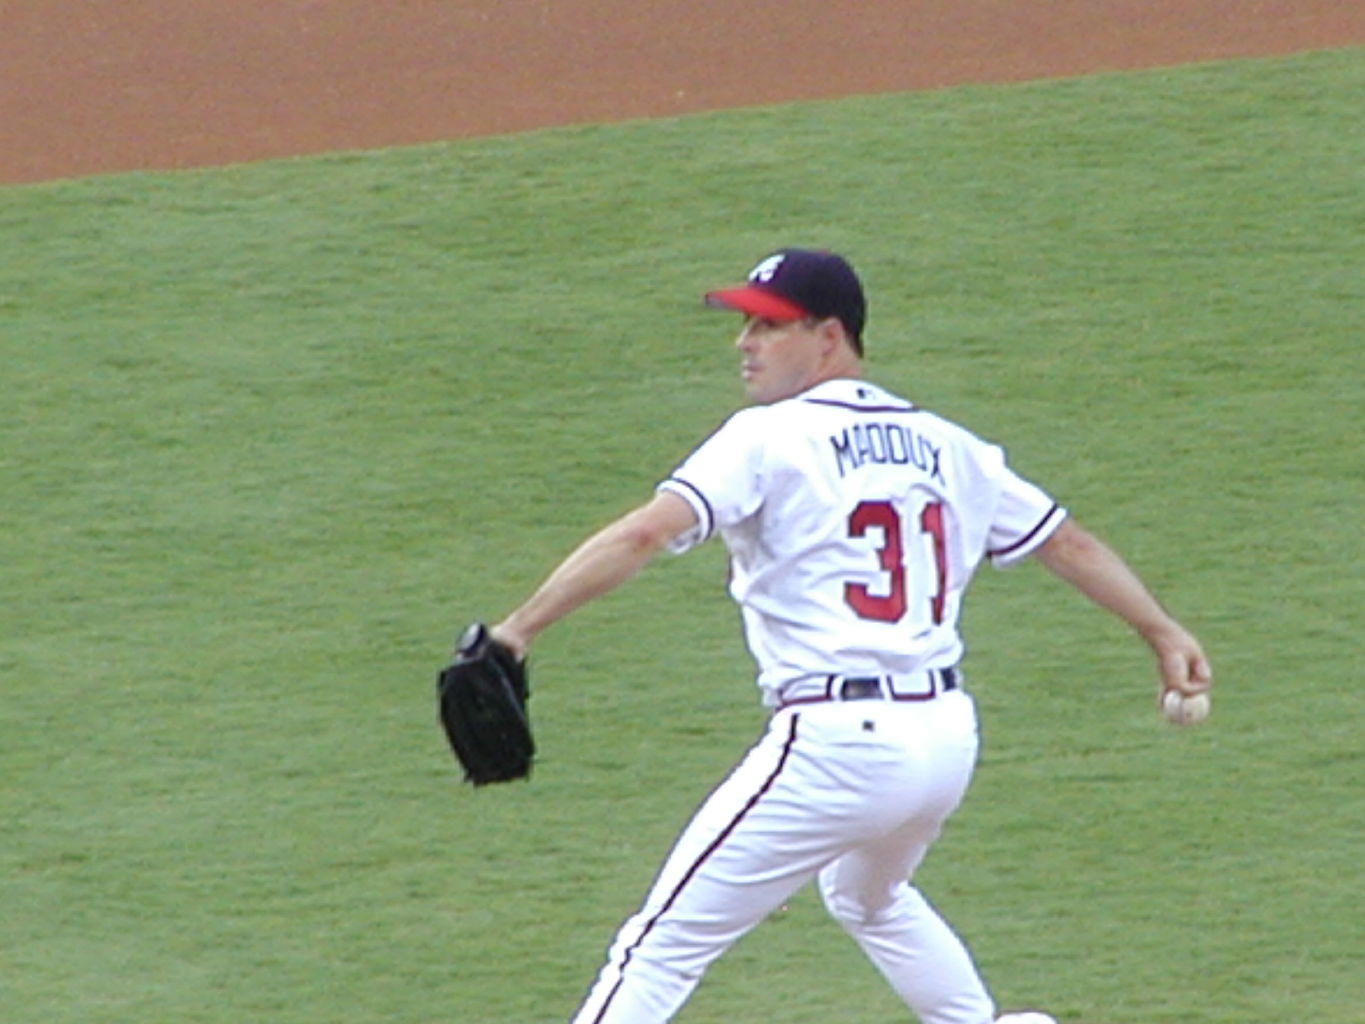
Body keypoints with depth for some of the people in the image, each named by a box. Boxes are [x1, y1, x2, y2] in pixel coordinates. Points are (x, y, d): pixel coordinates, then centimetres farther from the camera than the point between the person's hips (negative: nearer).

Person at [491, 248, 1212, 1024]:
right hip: (949, 738, 7)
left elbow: (644, 536, -18)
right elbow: (1067, 543, 19)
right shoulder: (944, 446, 14)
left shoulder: (769, 439, -6)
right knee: (870, 897, 36)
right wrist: (1164, 632, 29)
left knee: (666, 945, -4)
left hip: (837, 747, -7)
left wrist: (518, 631, -23)